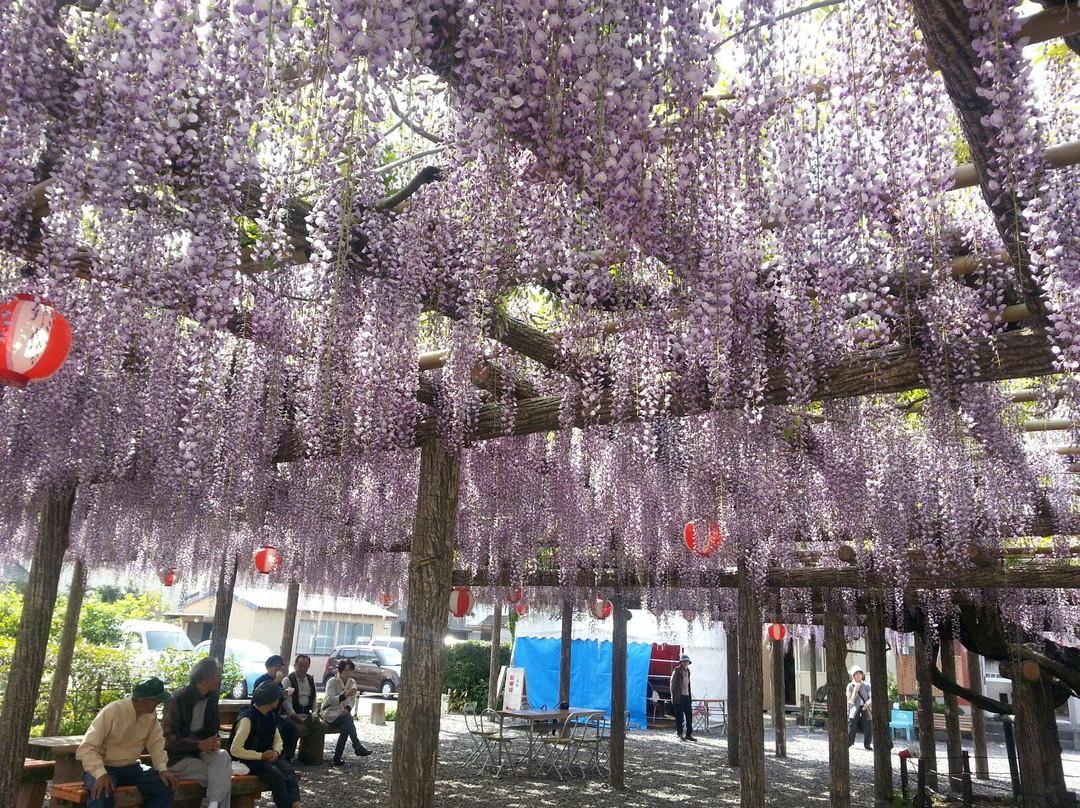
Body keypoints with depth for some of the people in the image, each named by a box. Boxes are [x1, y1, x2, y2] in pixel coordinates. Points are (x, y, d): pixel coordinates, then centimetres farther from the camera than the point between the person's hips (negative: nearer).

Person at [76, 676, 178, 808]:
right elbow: (86, 748, -25)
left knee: (165, 787, -13)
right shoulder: (112, 712, -24)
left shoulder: (151, 714, -4)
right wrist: (101, 774, -38)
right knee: (100, 794, -37)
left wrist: (162, 769, -16)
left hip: (131, 768, 5)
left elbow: (156, 742, 0)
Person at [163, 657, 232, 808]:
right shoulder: (179, 698, -15)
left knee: (223, 756, -28)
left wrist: (215, 741, -10)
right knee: (223, 775, -24)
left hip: (200, 751, 6)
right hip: (177, 757, -6)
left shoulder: (211, 697, 5)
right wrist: (200, 744, -24)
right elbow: (168, 738, -16)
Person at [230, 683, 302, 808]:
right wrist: (261, 756, -22)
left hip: (267, 755, 6)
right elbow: (235, 749, -23)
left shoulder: (269, 716, 7)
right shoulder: (248, 718, -18)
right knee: (276, 775, -33)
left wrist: (276, 752, -7)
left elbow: (278, 740, 17)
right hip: (249, 760, -6)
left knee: (288, 771, -25)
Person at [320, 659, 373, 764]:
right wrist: (345, 695, -41)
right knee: (348, 718, -35)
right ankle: (357, 746, -39)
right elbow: (330, 700, -25)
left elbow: (352, 701, 4)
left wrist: (347, 709, -20)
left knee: (345, 727, -32)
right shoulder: (332, 682, -10)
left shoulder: (352, 682, 7)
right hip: (330, 712, -5)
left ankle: (338, 757, -30)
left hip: (343, 712, 5)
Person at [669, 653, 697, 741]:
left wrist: (689, 696, 15)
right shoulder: (677, 670, -6)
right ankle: (680, 734, 7)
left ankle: (689, 734, 13)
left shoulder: (687, 671, 14)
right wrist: (674, 696, -10)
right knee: (679, 716, -2)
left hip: (686, 696, 7)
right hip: (679, 696, -7)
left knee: (689, 715, 5)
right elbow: (672, 683, -6)